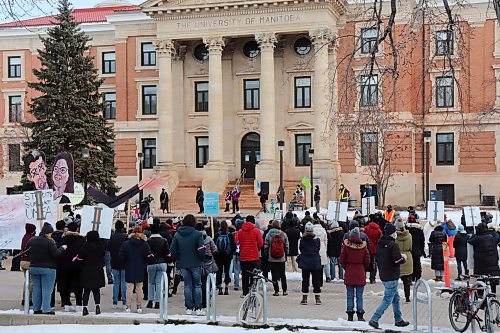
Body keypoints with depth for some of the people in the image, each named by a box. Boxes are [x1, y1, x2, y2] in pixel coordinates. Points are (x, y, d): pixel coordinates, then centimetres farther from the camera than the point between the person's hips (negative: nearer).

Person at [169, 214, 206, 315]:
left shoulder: (177, 235, 1)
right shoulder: (197, 234, -11)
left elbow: (172, 250, 1)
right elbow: (201, 250, -14)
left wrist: (177, 260, 14)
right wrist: (201, 259, 3)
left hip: (183, 264, 3)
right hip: (195, 264, -3)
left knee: (187, 285, 10)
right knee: (197, 285, 7)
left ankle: (189, 308, 10)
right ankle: (198, 308, 4)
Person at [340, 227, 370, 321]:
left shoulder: (346, 245, -7)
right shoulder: (363, 245, -5)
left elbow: (342, 260, -2)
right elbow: (367, 261, 0)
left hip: (349, 274, 0)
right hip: (360, 274, 0)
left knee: (350, 295, 7)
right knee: (359, 296, 6)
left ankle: (350, 315, 7)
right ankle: (360, 315, 6)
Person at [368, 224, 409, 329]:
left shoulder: (380, 244, 8)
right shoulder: (393, 245, -18)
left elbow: (377, 258, 15)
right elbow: (398, 260, -22)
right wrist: (404, 258, -2)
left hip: (383, 276, 9)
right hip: (391, 277, -9)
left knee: (396, 298, 20)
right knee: (387, 300, -4)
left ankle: (399, 320, 27)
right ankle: (374, 319, -10)